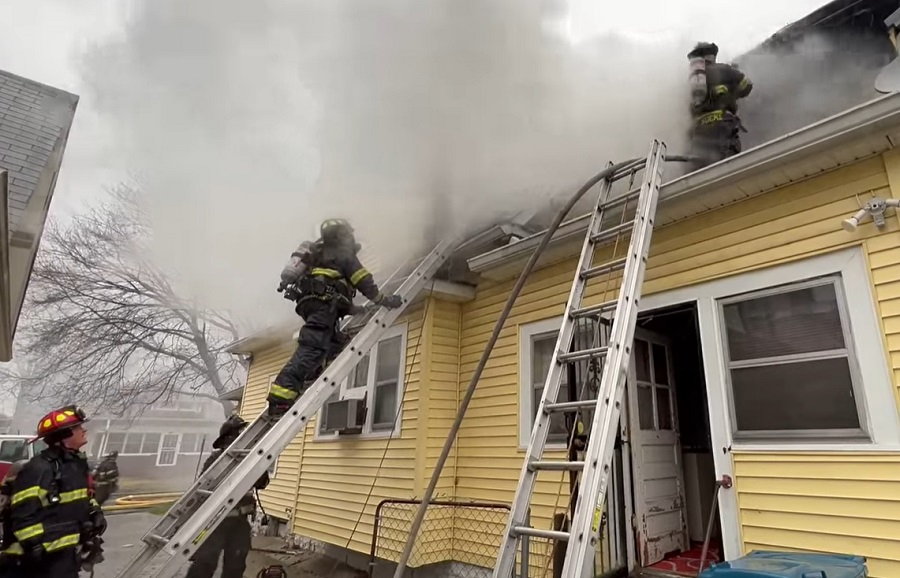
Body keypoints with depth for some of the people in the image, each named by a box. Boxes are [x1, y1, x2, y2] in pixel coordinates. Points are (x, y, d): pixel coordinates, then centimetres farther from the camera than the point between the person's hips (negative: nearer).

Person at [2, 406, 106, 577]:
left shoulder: (77, 463, 10)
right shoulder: (37, 470, -20)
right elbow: (22, 514, -21)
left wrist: (95, 513, 13)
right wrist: (34, 545, -23)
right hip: (45, 556, -9)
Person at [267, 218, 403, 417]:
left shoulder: (319, 255, 32)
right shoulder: (344, 254, 8)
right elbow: (365, 283, 1)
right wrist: (385, 300, 10)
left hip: (310, 303, 9)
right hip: (324, 304, -9)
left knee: (336, 341, 20)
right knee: (311, 349, -19)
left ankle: (309, 379, 2)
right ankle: (280, 398, -31)